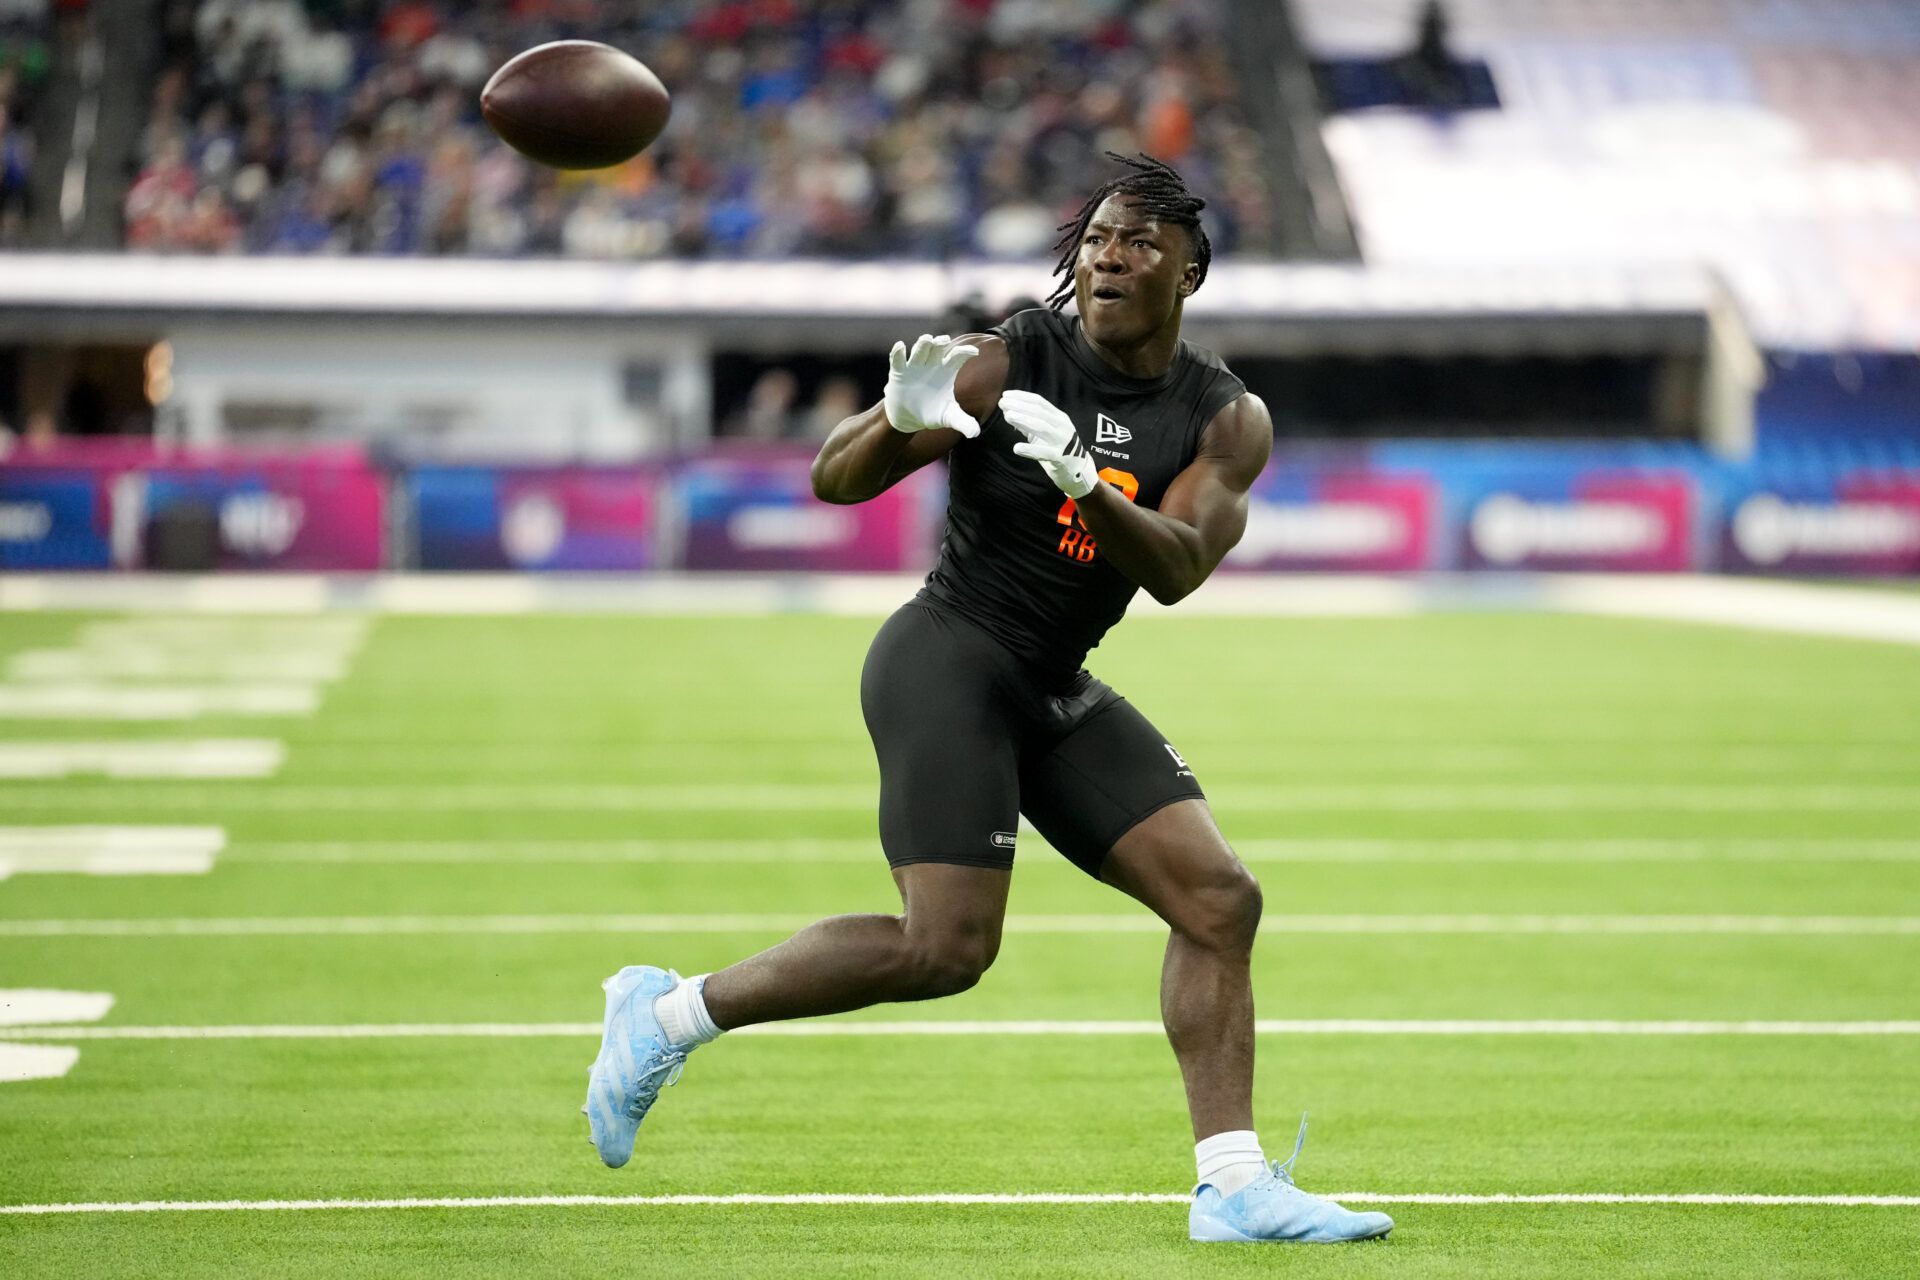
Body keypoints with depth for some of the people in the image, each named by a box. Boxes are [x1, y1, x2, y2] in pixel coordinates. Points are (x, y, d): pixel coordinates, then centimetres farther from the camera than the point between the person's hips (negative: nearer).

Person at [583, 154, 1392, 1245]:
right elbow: (835, 481, -12)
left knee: (1220, 901, -5)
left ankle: (1234, 1187, -1)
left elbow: (1176, 570, -16)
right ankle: (669, 1014, -3)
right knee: (946, 949, -18)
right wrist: (899, 419, -33)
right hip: (948, 662, -6)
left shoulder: (1228, 420, 1)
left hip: (1058, 696, 6)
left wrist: (1086, 482, -34)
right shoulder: (1006, 366, -10)